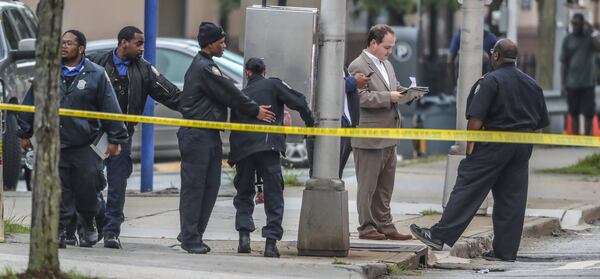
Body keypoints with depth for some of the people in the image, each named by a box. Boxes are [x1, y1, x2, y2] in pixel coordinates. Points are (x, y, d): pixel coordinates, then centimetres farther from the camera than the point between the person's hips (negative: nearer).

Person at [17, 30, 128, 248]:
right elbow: (30, 103, 15)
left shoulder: (96, 74, 1)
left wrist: (115, 139, -1)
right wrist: (25, 132, 13)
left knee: (87, 190, 2)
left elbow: (110, 108, 2)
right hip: (54, 146, 2)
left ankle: (88, 226, 25)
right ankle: (59, 230, 3)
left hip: (85, 146, -2)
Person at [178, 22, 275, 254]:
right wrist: (255, 111, -2)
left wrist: (253, 108, 15)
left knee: (210, 186, 9)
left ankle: (193, 234, 13)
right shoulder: (204, 68, -14)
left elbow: (228, 94, 21)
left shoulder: (203, 66, 19)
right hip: (197, 135, -10)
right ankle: (190, 238, -3)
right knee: (194, 186, -6)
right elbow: (230, 95, -12)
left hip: (209, 135, 10)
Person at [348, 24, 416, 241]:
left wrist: (409, 93, 3)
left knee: (385, 186, 13)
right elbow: (362, 98, -19)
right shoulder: (358, 66, -11)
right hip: (369, 137, -9)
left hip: (388, 137, 9)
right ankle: (367, 227, 3)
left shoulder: (387, 65, 17)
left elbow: (397, 90, 24)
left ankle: (385, 225, 18)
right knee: (368, 186, -2)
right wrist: (389, 97, -23)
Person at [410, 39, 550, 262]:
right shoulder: (532, 85, 13)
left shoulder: (490, 81, -8)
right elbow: (541, 122, 17)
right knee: (512, 197, 7)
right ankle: (506, 250, 7)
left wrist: (470, 144, -10)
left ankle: (440, 235, -9)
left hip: (495, 143, -6)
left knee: (468, 188, -7)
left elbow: (476, 117, -15)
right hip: (523, 148, 6)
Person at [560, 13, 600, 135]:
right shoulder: (568, 39, 5)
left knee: (588, 114, -3)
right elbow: (563, 63, 6)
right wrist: (563, 83, 3)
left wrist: (590, 34, -18)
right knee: (574, 114, 6)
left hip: (588, 84, -1)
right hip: (572, 84, 1)